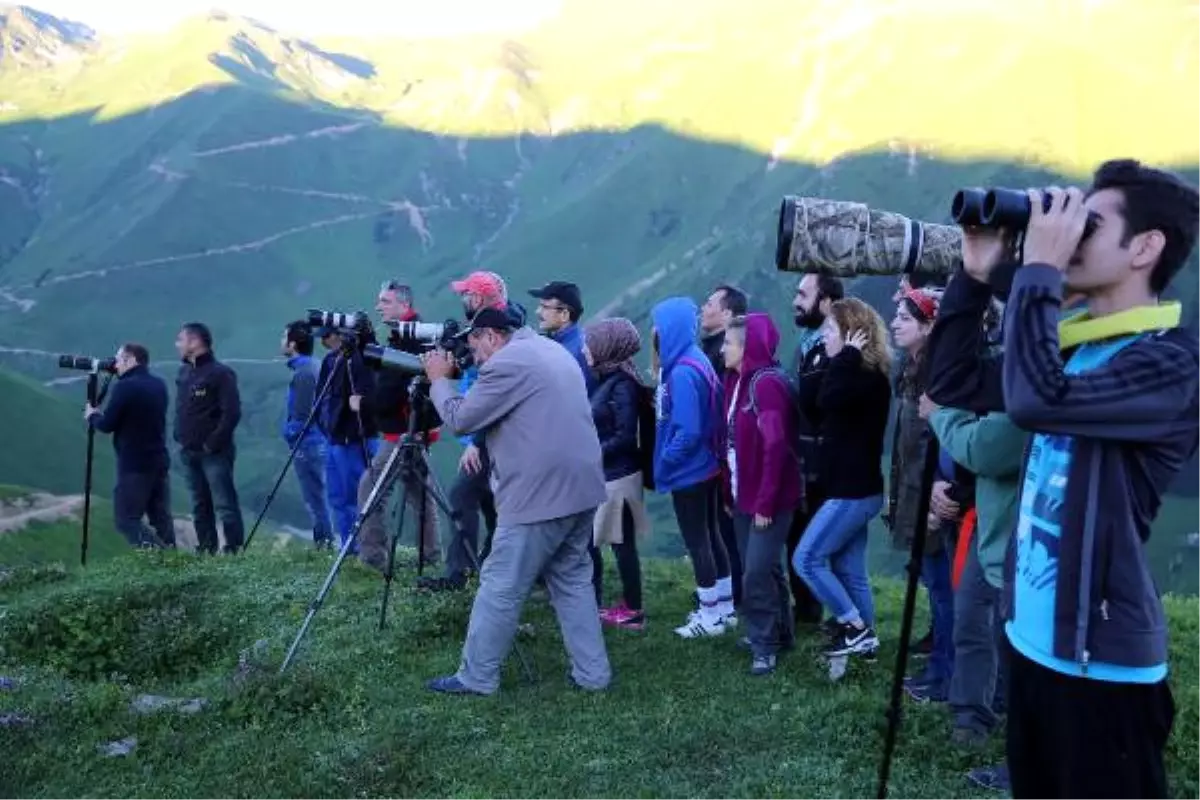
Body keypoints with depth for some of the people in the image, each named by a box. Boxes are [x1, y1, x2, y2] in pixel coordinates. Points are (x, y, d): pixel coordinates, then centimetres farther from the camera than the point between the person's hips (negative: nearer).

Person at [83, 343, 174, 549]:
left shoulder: (125, 387, -13)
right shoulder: (159, 385, 11)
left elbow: (107, 425, -10)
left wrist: (91, 415, 11)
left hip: (134, 466, -7)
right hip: (160, 462, 7)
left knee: (126, 519, -2)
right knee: (161, 517, 11)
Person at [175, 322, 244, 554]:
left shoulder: (220, 373, -10)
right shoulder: (184, 372, 14)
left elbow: (232, 413, -16)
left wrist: (213, 443, -17)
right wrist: (180, 437, 9)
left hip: (214, 453, -8)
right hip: (189, 452, 8)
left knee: (225, 505, -7)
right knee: (200, 507, 11)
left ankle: (235, 551, -3)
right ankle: (206, 551, 18)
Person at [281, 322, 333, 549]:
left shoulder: (303, 372, -16)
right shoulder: (311, 367, 13)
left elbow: (302, 414, -20)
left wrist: (290, 433, -6)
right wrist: (292, 431, 16)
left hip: (306, 444, -10)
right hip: (314, 442, 10)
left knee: (314, 498, -6)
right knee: (316, 497, 13)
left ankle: (324, 543, -3)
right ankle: (324, 544, 17)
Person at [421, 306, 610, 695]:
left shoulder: (506, 362, -11)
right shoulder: (554, 351, 19)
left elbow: (460, 419, -7)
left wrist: (439, 380, 8)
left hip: (541, 493, -9)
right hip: (581, 488, 9)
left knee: (501, 587, 1)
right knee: (573, 579, 16)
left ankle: (477, 677, 10)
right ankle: (592, 673, 17)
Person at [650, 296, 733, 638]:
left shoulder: (682, 372, -24)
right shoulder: (694, 361, 6)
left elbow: (688, 431, -26)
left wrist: (664, 462, -13)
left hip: (689, 471, -9)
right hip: (705, 466, 9)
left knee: (697, 542, 3)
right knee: (710, 536, 17)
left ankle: (711, 616, 14)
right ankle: (725, 608, 28)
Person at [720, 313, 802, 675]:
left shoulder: (767, 383, -18)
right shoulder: (738, 381, 10)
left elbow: (775, 445, -23)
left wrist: (765, 502, -23)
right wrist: (730, 493, 11)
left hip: (769, 499, -9)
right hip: (745, 496, 9)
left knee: (757, 571, -8)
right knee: (763, 568, 16)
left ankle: (765, 645, 3)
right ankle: (779, 633, 29)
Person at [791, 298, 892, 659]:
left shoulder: (869, 377, -15)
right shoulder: (854, 374, 15)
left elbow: (829, 399, -34)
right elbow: (813, 410, 10)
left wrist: (846, 358, -21)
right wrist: (826, 366, 2)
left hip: (854, 489, -10)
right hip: (850, 487, 10)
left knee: (806, 558, -7)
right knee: (849, 570, 12)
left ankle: (855, 629, -2)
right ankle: (863, 636, 18)